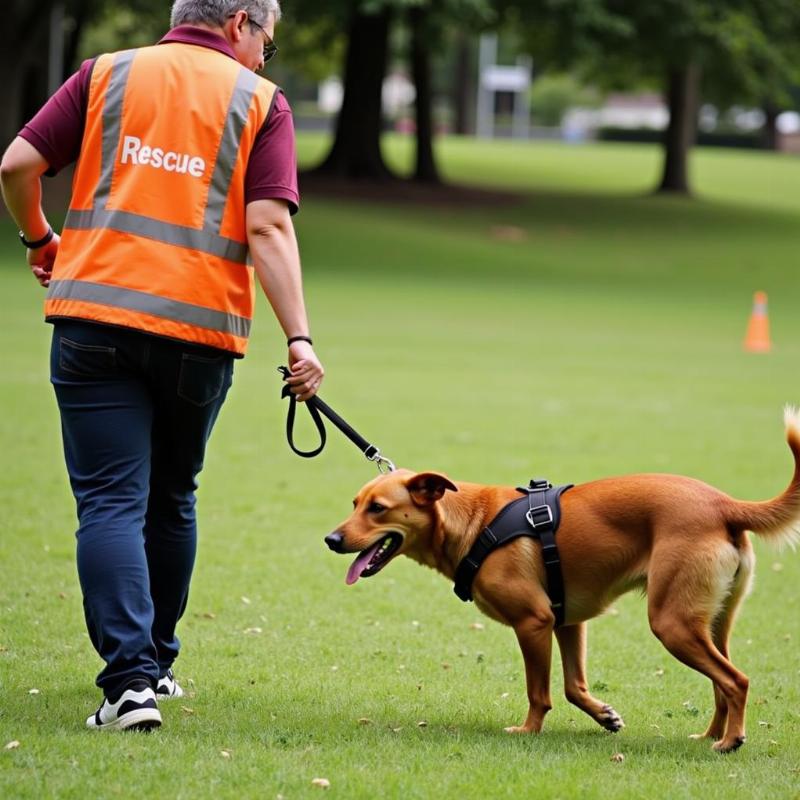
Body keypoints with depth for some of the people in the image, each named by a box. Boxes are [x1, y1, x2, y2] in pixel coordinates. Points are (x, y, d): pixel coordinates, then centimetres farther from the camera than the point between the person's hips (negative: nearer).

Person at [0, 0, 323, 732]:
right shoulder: (260, 102, 5)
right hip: (200, 328, 1)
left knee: (111, 502, -2)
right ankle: (156, 665, 31)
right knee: (170, 500, 19)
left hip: (95, 316, 0)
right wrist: (299, 337, -11)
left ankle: (130, 677, -16)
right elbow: (268, 226, -7)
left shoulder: (107, 74, 9)